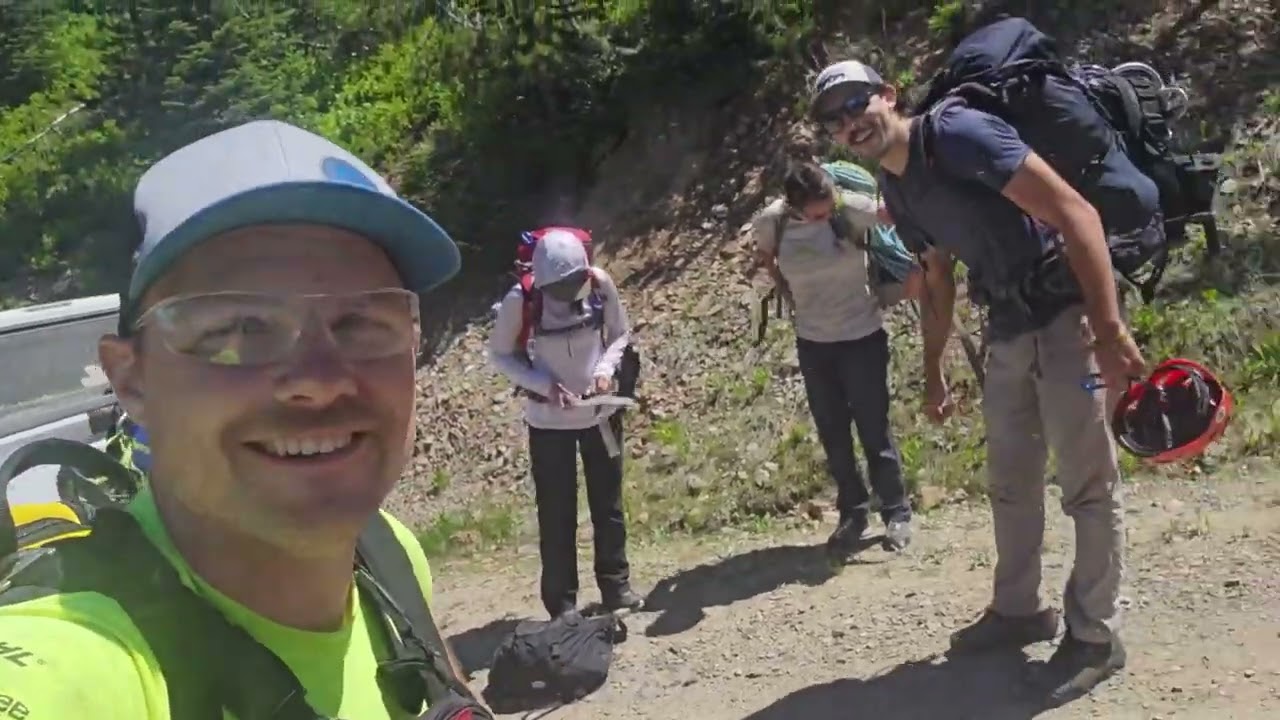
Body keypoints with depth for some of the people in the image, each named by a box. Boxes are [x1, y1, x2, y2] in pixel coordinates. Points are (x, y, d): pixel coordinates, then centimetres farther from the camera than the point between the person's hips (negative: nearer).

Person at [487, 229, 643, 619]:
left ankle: (616, 584, 31)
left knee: (608, 503, 14)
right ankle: (561, 602, 18)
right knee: (556, 513, 4)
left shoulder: (600, 283, -13)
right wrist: (544, 384, -22)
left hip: (601, 411, 3)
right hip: (548, 420, -2)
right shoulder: (520, 300, -20)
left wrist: (605, 368, -17)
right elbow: (500, 354, -8)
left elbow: (620, 333, 2)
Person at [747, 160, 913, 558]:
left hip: (863, 336, -3)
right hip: (812, 342, 3)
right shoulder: (770, 223, -14)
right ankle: (852, 514, 29)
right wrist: (791, 297, 1)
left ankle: (897, 512, 23)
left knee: (873, 429, 4)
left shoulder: (851, 208, -23)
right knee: (833, 435, 13)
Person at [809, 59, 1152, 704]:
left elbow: (1076, 213, -22)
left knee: (1088, 481, 0)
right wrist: (934, 371, 22)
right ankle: (1019, 608, 33)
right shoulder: (897, 191, 8)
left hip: (1065, 312, -9)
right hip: (1008, 328, 9)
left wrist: (1109, 329, -27)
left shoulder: (957, 134, -18)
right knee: (1010, 480, 17)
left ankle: (1094, 634, 14)